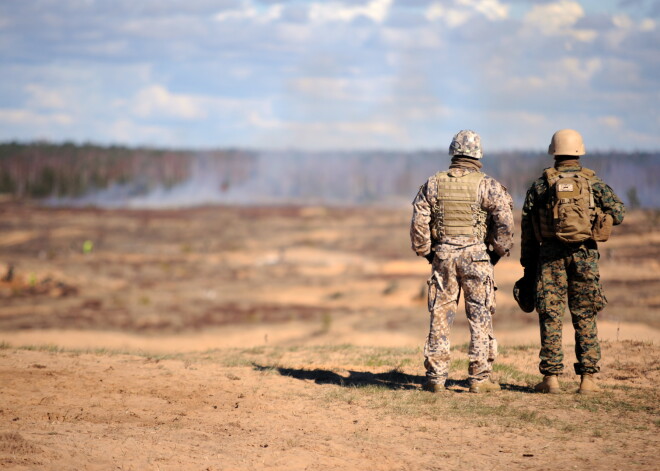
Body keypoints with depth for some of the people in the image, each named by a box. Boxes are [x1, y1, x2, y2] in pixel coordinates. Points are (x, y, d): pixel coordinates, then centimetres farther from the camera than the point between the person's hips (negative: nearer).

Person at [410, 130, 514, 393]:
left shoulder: (433, 184, 4)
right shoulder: (486, 185, -4)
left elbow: (418, 223, 1)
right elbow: (504, 220, -11)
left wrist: (426, 253, 12)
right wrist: (499, 251, 2)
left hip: (443, 255, 2)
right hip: (476, 255, -2)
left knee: (440, 316, 7)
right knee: (480, 316, 4)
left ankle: (436, 378, 8)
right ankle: (479, 378, 3)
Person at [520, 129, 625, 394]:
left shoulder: (540, 186, 6)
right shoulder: (593, 183, 5)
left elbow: (527, 230, 5)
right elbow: (618, 212, -3)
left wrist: (528, 268, 11)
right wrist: (595, 219, 15)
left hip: (550, 255, 0)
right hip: (584, 254, 0)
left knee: (550, 316, 3)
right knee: (585, 318, 5)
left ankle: (551, 377, 1)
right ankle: (587, 378, 3)